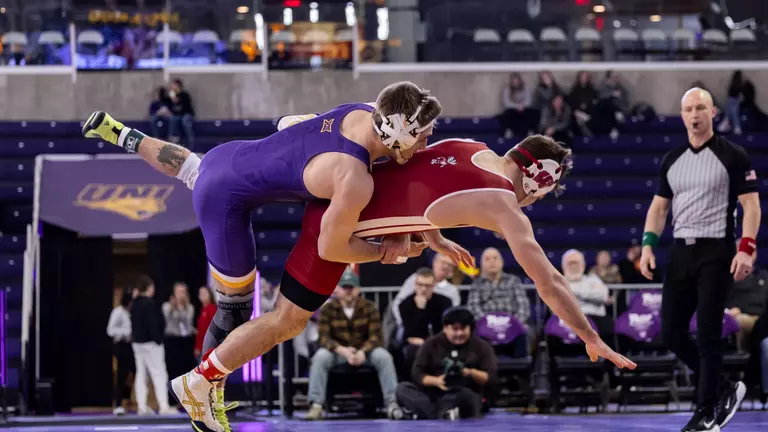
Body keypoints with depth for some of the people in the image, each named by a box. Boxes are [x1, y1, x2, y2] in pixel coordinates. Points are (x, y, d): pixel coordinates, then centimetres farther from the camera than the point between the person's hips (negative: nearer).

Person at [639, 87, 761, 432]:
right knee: (671, 332, 3)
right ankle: (724, 389, 20)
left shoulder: (732, 156, -4)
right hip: (681, 252, 6)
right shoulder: (672, 160, 12)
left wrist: (746, 249, -17)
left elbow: (751, 204, -6)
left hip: (716, 252, -6)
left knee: (708, 334, -6)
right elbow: (659, 205, 16)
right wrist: (648, 244, 3)